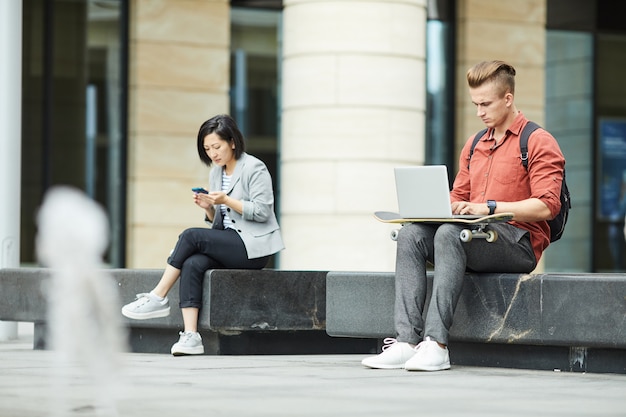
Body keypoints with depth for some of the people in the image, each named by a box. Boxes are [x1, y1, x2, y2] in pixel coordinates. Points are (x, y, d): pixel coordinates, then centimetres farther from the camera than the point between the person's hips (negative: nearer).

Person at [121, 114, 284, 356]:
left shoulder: (254, 169, -6)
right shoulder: (215, 173, 16)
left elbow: (262, 211, -14)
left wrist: (226, 200, -20)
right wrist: (208, 208, -3)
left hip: (254, 246, -7)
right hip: (229, 243, 7)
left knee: (191, 236, -23)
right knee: (192, 265, -24)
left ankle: (158, 298, -13)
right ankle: (190, 336, -31)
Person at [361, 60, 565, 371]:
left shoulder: (538, 143, -1)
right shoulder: (474, 145, 23)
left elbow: (546, 206, -13)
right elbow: (458, 197, 24)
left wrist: (489, 207, -21)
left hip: (520, 243, -7)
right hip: (477, 235, 7)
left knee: (450, 234, -34)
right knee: (411, 234, -19)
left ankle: (436, 344, -41)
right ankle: (407, 341, -32)